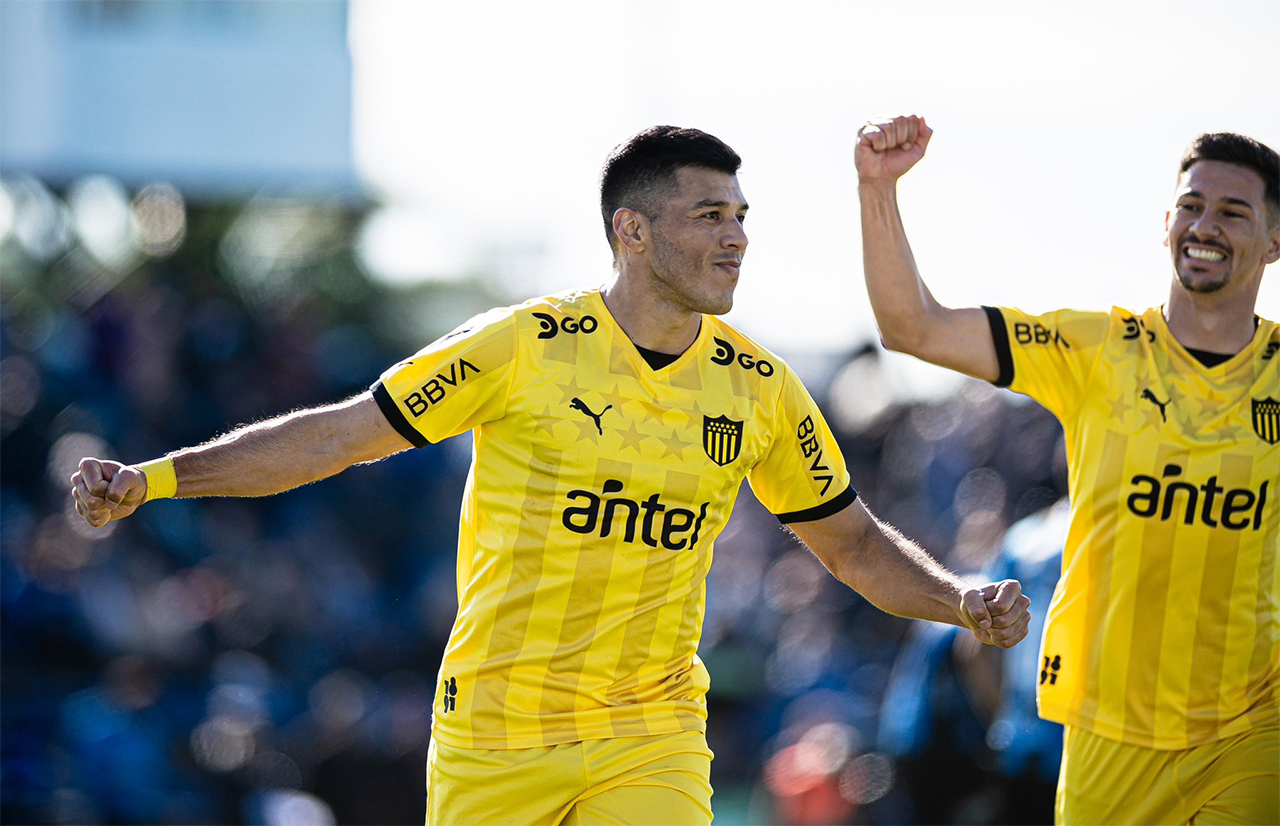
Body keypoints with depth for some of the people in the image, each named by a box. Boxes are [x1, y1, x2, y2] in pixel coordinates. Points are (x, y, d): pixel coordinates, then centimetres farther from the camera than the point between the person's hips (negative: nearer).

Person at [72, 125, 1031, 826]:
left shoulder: (758, 390, 2)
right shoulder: (525, 347, -9)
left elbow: (853, 543, 14)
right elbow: (339, 435, -5)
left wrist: (963, 602, -4)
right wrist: (151, 479, -10)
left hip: (652, 733, 2)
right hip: (494, 734, -2)